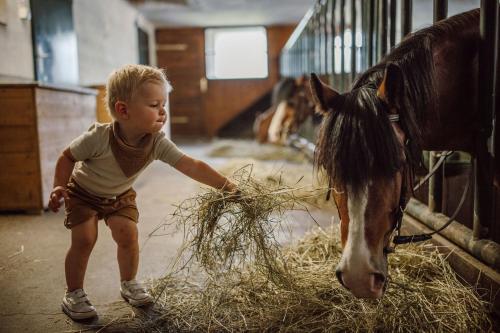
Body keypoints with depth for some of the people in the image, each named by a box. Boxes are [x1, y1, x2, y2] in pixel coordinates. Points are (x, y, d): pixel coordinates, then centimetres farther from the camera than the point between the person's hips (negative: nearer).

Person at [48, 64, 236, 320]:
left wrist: (227, 186, -43)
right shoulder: (99, 138, -37)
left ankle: (129, 283, 18)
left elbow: (192, 166, -35)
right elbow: (67, 157, -18)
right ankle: (73, 294, 11)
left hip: (120, 195, 3)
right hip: (83, 193, -3)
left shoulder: (158, 143, -29)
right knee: (84, 240, -10)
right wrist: (59, 187, -30)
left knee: (128, 235, -7)